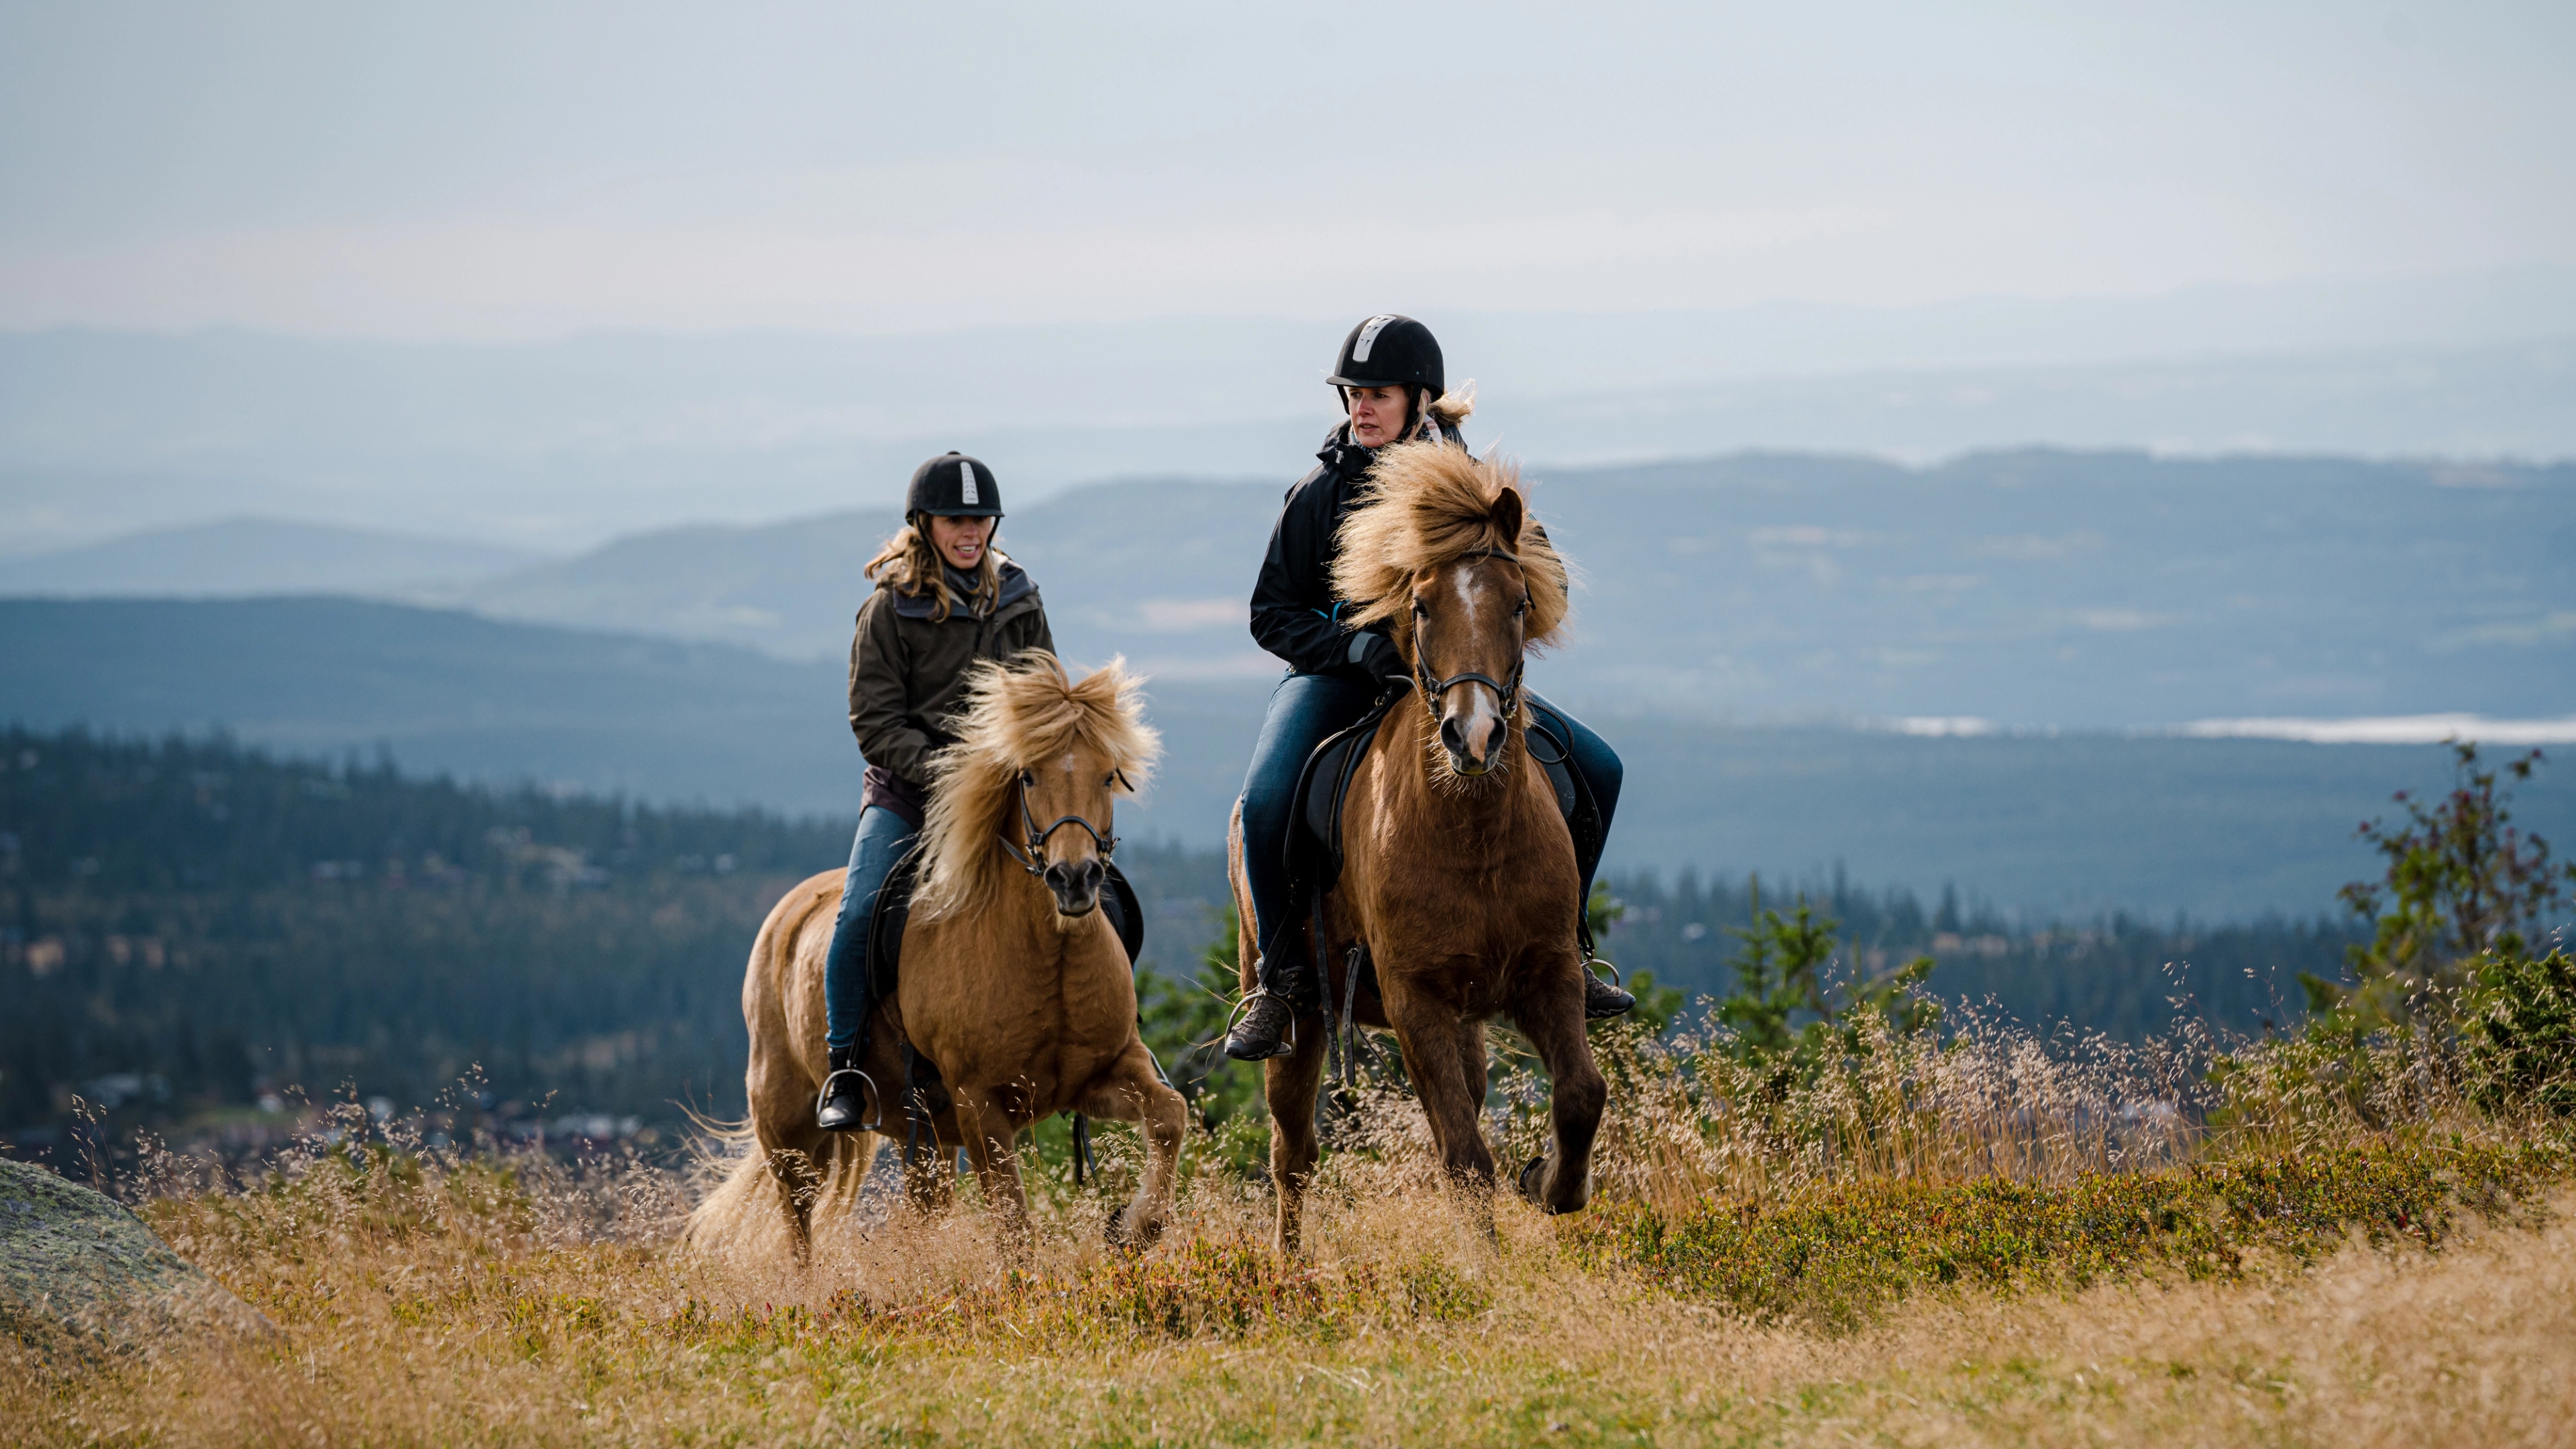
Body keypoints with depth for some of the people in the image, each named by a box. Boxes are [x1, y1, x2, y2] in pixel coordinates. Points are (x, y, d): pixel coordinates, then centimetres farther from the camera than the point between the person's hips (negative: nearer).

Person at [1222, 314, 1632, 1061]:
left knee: (1594, 768, -9)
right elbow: (1272, 613, -2)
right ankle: (1280, 976, -15)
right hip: (1338, 677, -3)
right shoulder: (1320, 494, -4)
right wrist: (1358, 646, -20)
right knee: (1266, 802, -32)